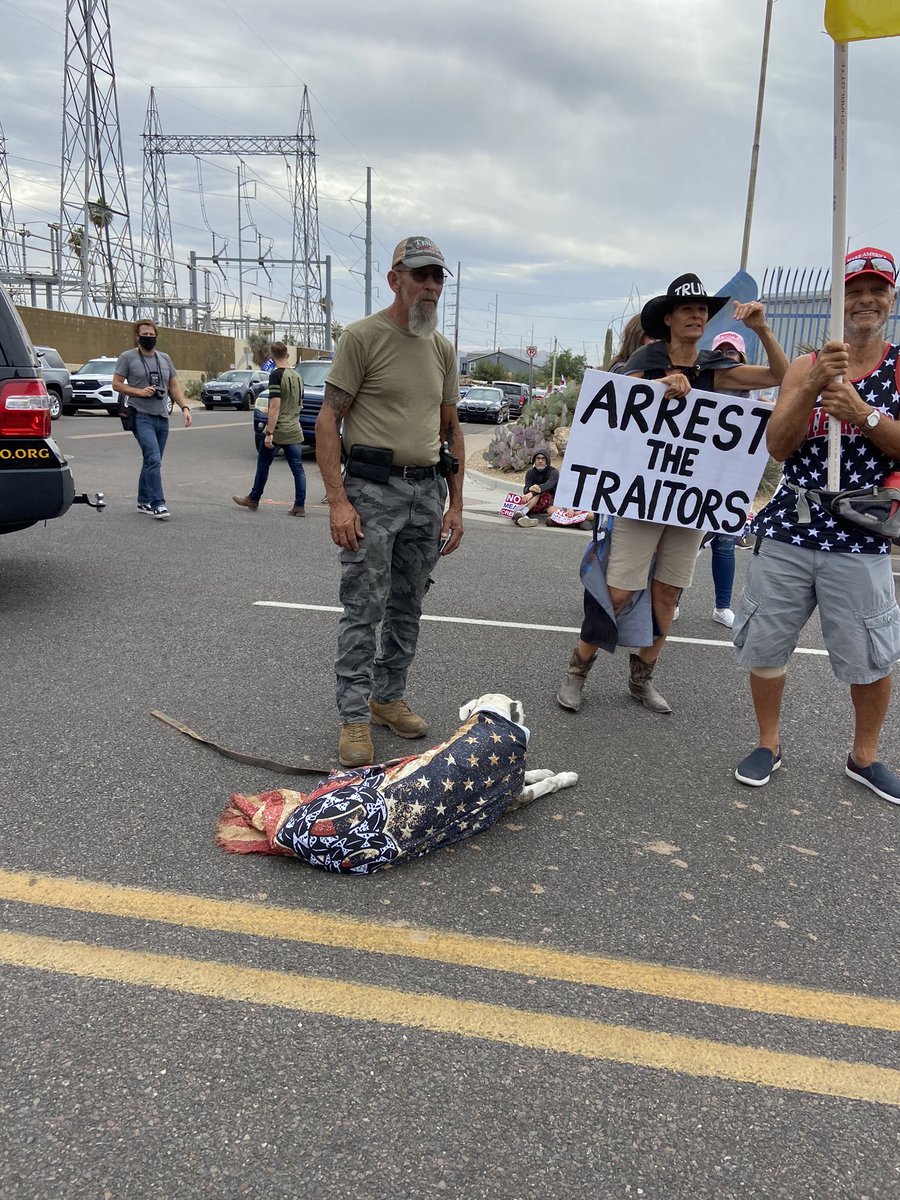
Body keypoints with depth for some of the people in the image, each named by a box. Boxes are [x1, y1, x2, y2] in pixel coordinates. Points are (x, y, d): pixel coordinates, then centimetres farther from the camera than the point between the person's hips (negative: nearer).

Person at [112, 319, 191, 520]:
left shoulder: (165, 359, 16)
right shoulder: (127, 357, 1)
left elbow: (175, 385, 17)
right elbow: (116, 384, 0)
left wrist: (184, 407, 4)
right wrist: (139, 391, -14)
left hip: (162, 418, 6)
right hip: (141, 416, -6)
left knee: (152, 462, 11)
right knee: (154, 460, -19)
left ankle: (144, 502, 22)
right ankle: (157, 504, -18)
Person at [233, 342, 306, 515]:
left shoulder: (276, 375, -13)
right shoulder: (297, 376, 8)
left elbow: (275, 406, -19)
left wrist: (269, 433, -19)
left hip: (277, 430, -6)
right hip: (294, 431, 6)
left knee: (263, 465, 10)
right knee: (297, 469, 3)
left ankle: (253, 499, 22)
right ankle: (299, 506, 1)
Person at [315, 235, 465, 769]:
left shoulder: (444, 348, 13)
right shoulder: (363, 336, -5)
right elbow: (329, 420, -8)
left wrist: (455, 504, 11)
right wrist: (338, 501, -17)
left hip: (428, 491, 6)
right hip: (373, 489, -6)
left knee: (408, 605, 12)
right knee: (364, 607, -4)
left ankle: (389, 696, 27)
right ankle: (355, 716, 6)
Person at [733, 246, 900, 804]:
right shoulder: (806, 367, 8)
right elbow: (778, 447, -3)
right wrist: (812, 389, -16)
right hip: (788, 531, 2)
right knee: (765, 645, 7)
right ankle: (769, 744, 27)